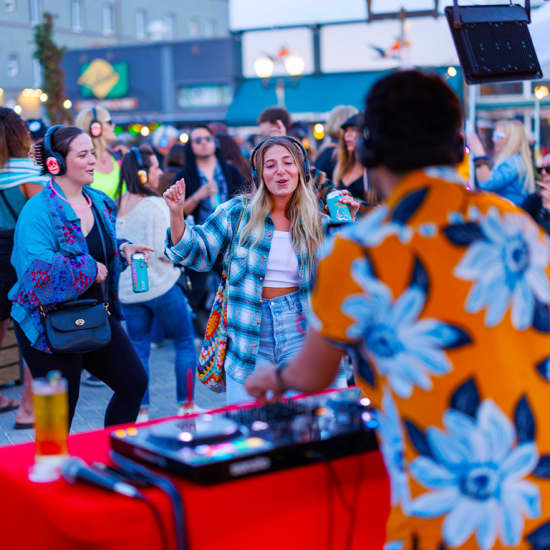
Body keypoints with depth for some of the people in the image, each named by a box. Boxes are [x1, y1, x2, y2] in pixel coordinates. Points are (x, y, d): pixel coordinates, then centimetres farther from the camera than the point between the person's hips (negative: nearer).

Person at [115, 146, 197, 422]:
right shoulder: (155, 204, -14)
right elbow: (164, 250, -18)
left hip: (127, 288, 5)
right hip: (160, 285, -5)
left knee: (138, 349, 11)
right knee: (185, 342, 11)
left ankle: (141, 412, 11)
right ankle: (186, 404, 13)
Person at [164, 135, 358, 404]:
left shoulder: (315, 224, 5)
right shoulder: (237, 213, 1)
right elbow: (197, 253, 3)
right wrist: (176, 214, -11)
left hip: (298, 331, 1)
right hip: (247, 333, 0)